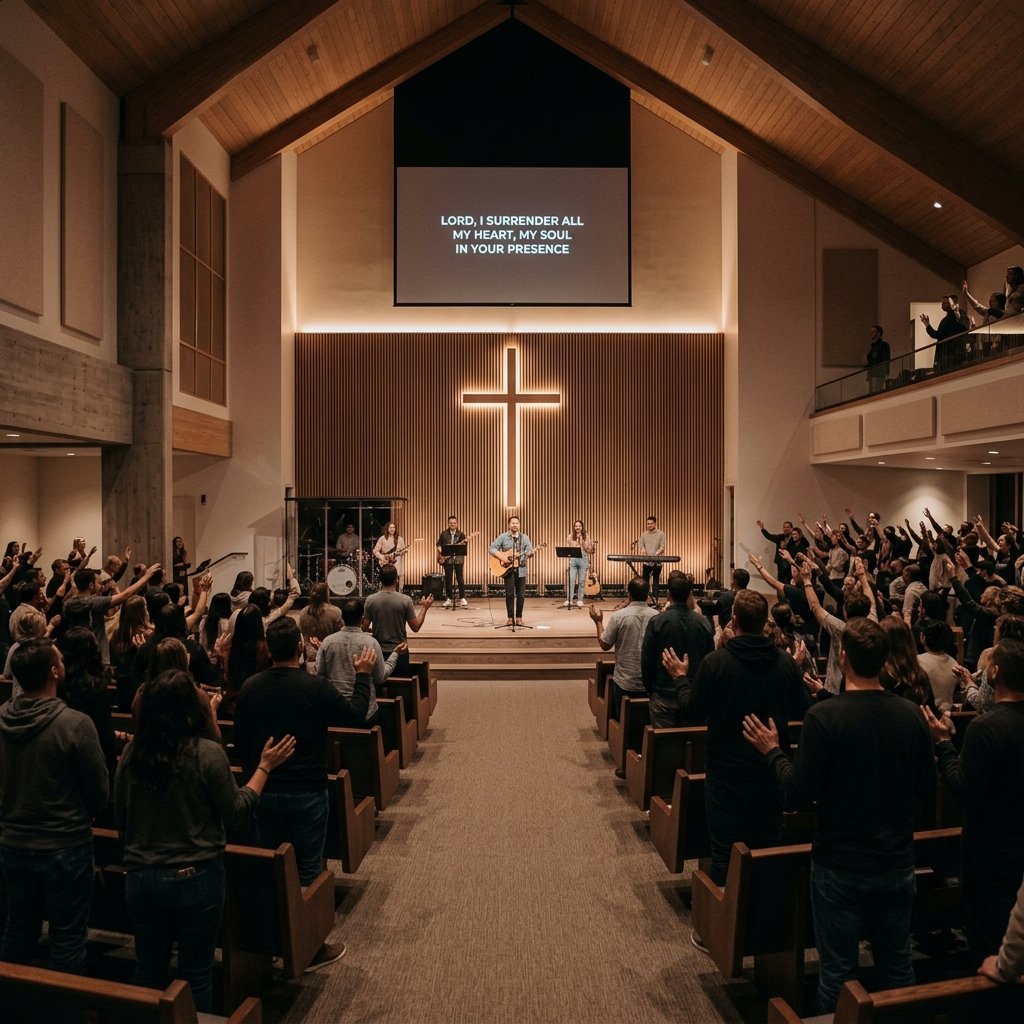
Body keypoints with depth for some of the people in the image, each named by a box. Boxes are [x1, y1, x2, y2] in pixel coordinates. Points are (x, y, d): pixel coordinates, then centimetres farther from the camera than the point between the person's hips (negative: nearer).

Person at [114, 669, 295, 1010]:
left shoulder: (132, 751, -6)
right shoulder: (207, 752, -20)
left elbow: (121, 820, 7)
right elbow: (236, 814, -9)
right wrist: (265, 766, -2)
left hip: (140, 877, 4)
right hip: (195, 878, -4)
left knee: (149, 972, 21)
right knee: (195, 975, 13)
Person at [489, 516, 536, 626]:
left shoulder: (525, 538, 7)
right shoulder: (502, 537, 0)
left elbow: (528, 552, 0)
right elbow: (491, 548, -3)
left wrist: (531, 553, -24)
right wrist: (501, 557, -17)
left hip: (521, 569, 2)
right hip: (508, 569, -2)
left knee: (521, 594, 2)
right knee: (509, 594, 0)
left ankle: (519, 617, 12)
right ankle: (510, 617, 9)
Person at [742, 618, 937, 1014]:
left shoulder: (823, 715, -21)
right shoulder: (911, 714, -8)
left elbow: (801, 792, -17)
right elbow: (927, 793, 0)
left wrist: (773, 751, -3)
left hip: (839, 865, -4)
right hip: (898, 863, 4)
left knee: (838, 971, 12)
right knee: (897, 966, 22)